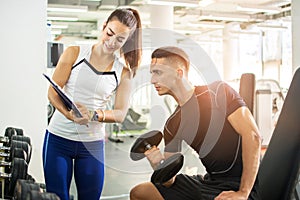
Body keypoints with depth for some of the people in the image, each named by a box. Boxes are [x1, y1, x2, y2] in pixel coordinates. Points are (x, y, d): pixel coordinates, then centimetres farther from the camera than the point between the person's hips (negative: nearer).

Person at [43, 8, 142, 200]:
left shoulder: (124, 71, 1)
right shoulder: (74, 53, -1)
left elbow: (120, 113, -4)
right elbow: (53, 92, -4)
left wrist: (93, 115, -23)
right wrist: (69, 113, -24)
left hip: (93, 143, 1)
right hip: (59, 137, -1)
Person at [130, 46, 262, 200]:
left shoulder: (218, 91, -9)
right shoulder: (172, 126, 5)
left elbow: (252, 136, -17)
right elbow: (169, 182, 5)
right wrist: (158, 168, -19)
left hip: (240, 184, -6)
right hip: (209, 182, 6)